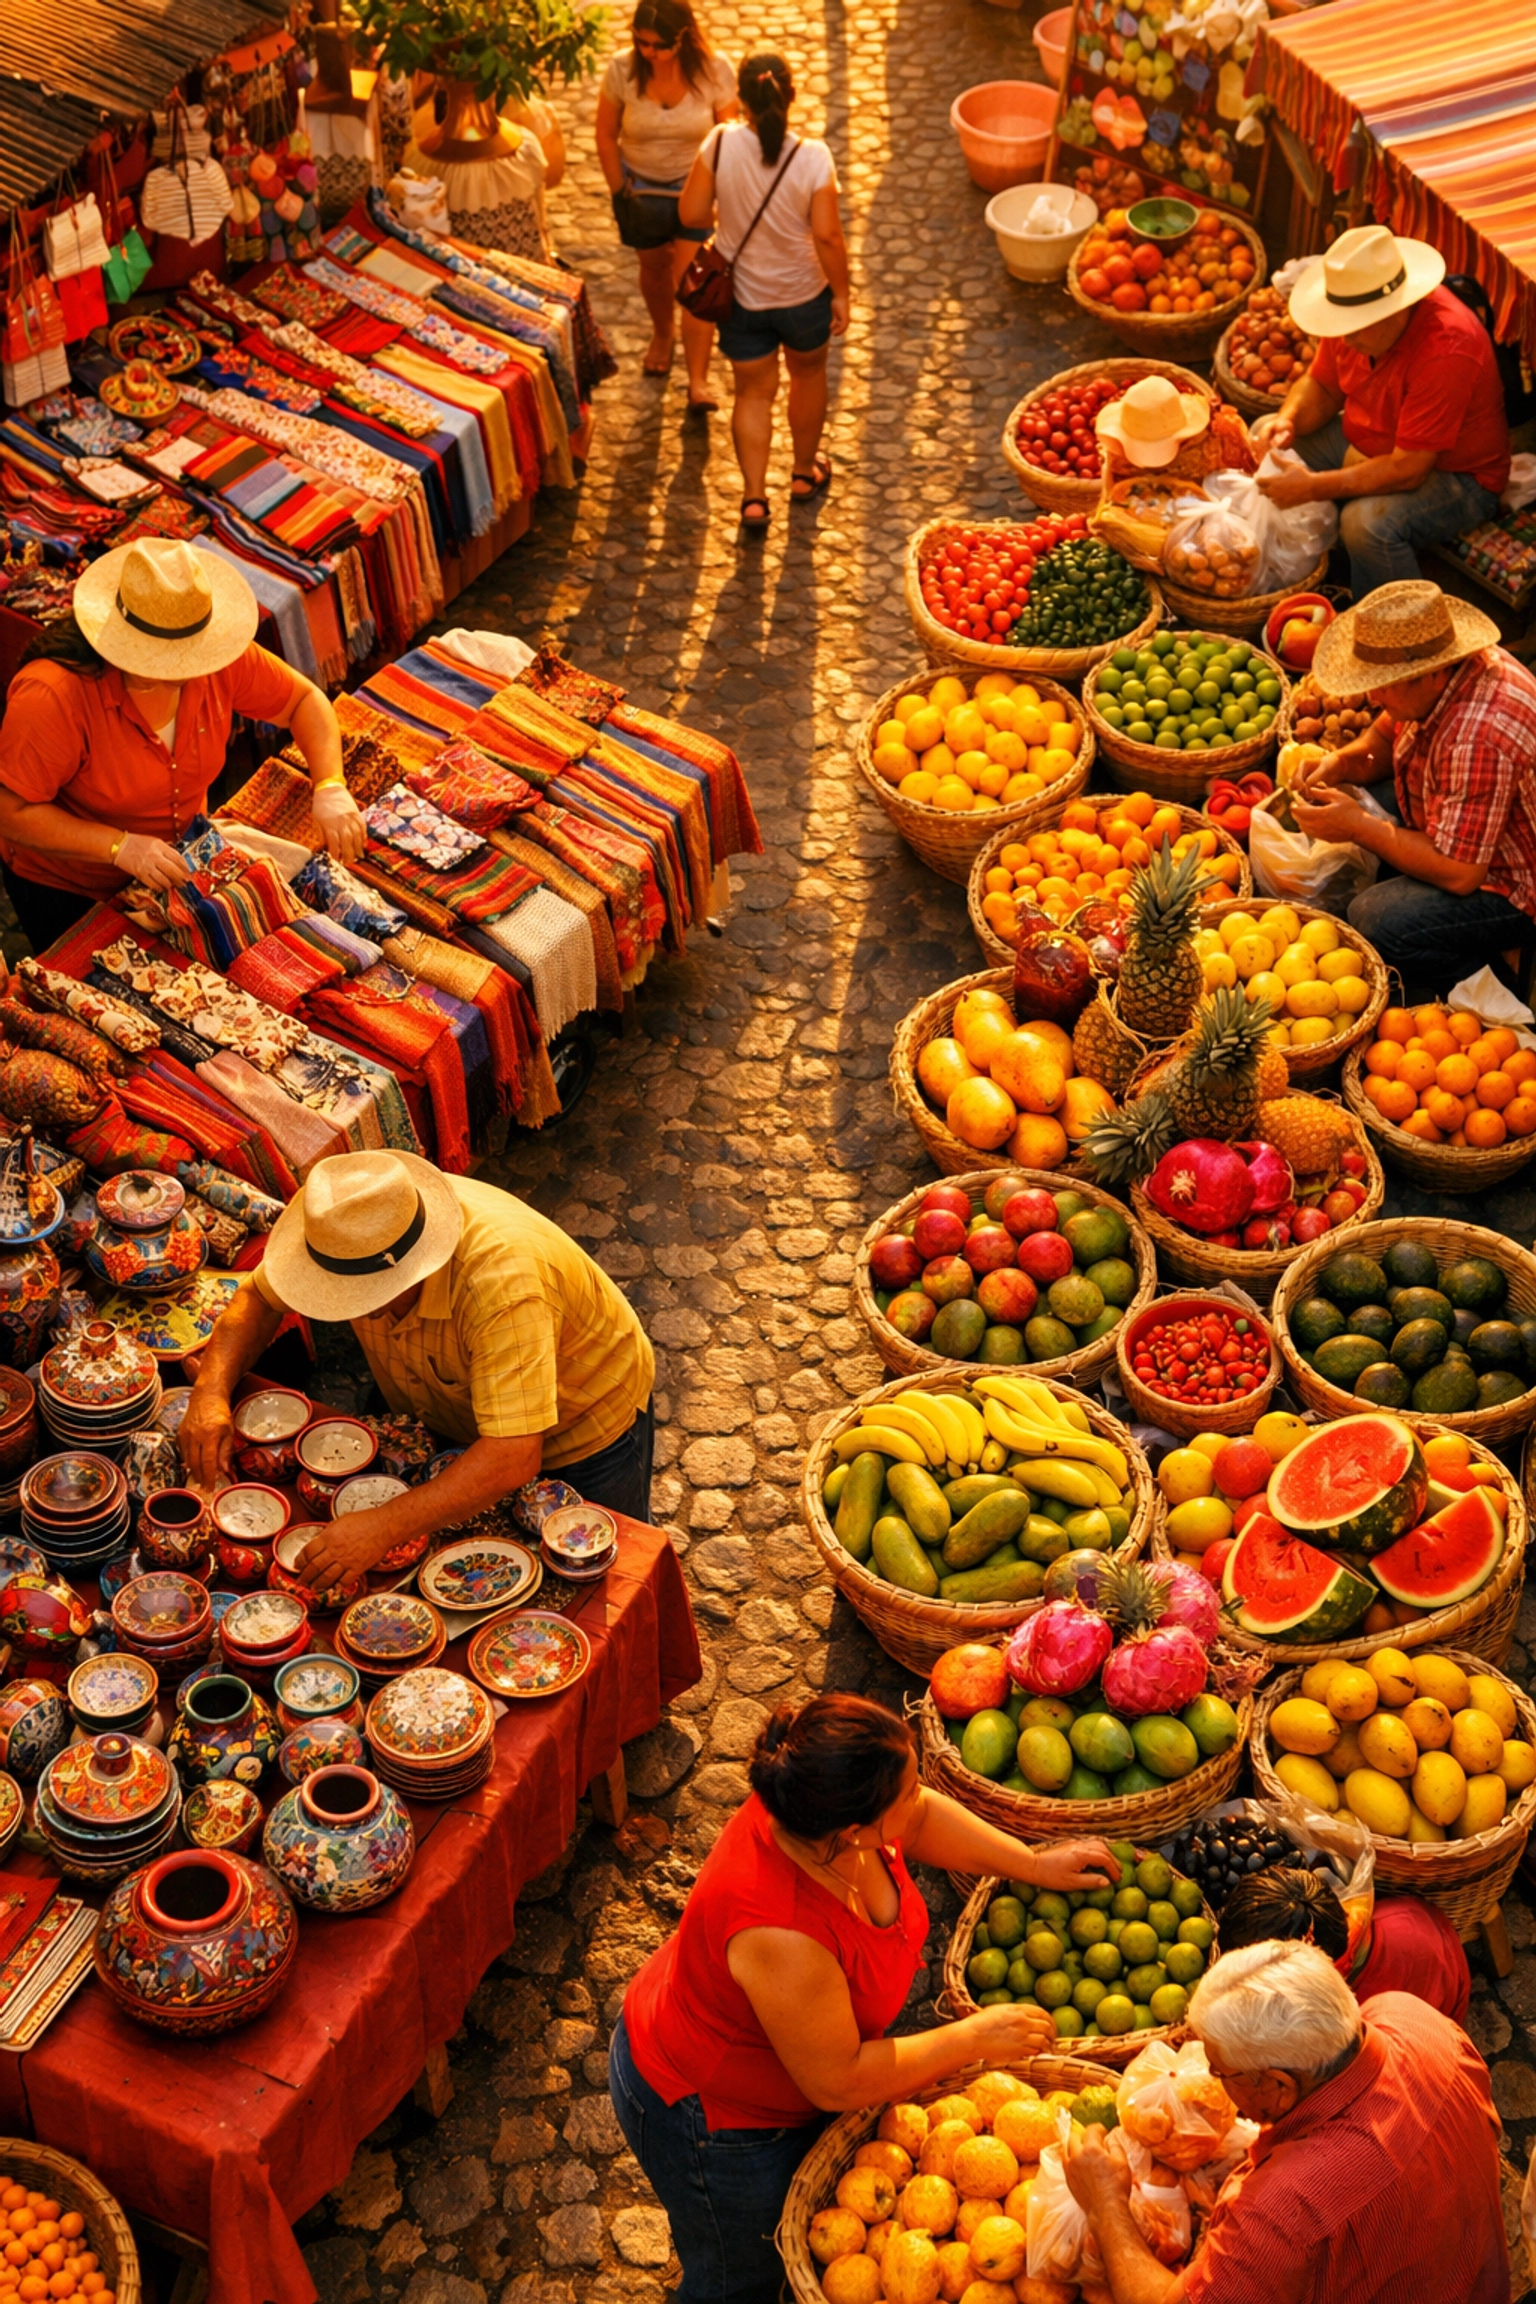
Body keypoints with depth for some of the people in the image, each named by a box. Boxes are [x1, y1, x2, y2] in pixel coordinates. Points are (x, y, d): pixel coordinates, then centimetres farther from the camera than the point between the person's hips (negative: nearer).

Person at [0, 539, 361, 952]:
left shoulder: (217, 661, -21)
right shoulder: (54, 697, -35)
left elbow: (304, 701, -6)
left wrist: (331, 788, -22)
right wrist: (120, 847, -36)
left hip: (178, 865, 5)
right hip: (70, 894, -5)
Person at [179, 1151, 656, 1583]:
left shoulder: (503, 1283, -46)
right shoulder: (350, 1236, -27)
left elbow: (514, 1457, -50)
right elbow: (259, 1297, -8)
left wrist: (384, 1528, -56)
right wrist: (211, 1390, -27)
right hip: (452, 1428, 5)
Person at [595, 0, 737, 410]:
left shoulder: (715, 72, -21)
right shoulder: (622, 72, -20)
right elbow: (606, 135, -6)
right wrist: (620, 193, -6)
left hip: (697, 187, -2)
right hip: (641, 187, 2)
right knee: (655, 268, 23)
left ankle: (698, 384, -7)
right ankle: (662, 334, 54)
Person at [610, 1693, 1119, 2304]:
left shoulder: (813, 1807, -23)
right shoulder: (781, 1935, -46)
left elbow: (920, 1818, 3)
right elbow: (838, 2082, -31)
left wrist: (1034, 1864, 5)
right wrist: (973, 2039, -23)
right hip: (718, 2124, -7)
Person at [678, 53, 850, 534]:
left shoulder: (721, 146, -20)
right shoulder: (812, 157, -24)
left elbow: (691, 214, -12)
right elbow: (827, 235, -21)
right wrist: (840, 293, -7)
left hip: (741, 297, 1)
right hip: (804, 295, -1)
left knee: (753, 392, 17)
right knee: (808, 373, 26)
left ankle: (754, 497, 14)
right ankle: (805, 471, 44)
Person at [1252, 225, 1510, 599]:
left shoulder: (1446, 348, -35)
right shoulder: (1356, 313, -12)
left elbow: (1407, 471, -35)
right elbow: (1322, 385, 7)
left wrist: (1313, 487, -35)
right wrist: (1288, 419, -16)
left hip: (1453, 474, -9)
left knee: (1367, 522, -35)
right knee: (1267, 439, 2)